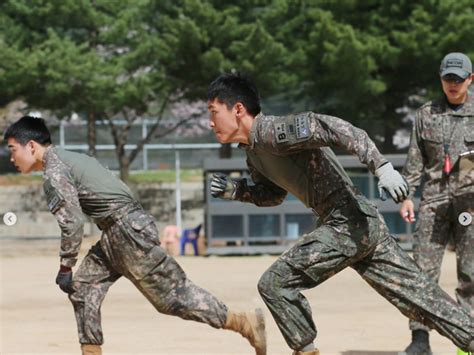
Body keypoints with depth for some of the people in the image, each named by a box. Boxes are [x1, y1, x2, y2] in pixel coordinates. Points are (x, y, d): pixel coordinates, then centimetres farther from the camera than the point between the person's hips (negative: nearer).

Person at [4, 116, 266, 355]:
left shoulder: (54, 173, -11)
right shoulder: (70, 158, 18)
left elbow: (72, 224, -18)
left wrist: (65, 268, -9)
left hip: (128, 232, -10)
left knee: (174, 295, -8)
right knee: (82, 286, 11)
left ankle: (245, 322, -6)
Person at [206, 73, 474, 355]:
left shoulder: (272, 131, -15)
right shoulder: (254, 151, 15)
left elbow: (333, 128, -27)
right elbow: (273, 194, 31)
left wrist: (382, 167, -36)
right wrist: (234, 189, 12)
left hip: (349, 223, -10)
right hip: (366, 226, 10)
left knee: (275, 284, -7)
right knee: (419, 296, 10)